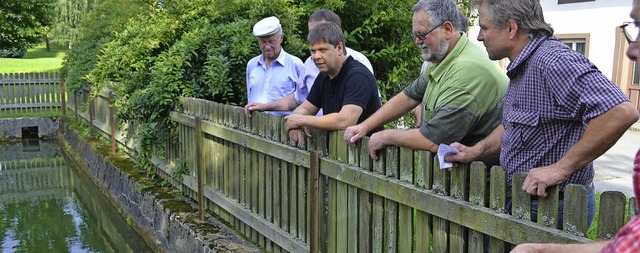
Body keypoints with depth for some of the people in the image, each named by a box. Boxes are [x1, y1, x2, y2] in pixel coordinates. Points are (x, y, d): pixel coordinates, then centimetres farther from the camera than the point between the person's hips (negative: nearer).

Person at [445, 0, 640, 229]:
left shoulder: (552, 61, -24)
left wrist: (560, 168, -29)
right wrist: (474, 151, 7)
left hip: (552, 207, -9)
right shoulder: (522, 66, 10)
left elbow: (621, 112, -34)